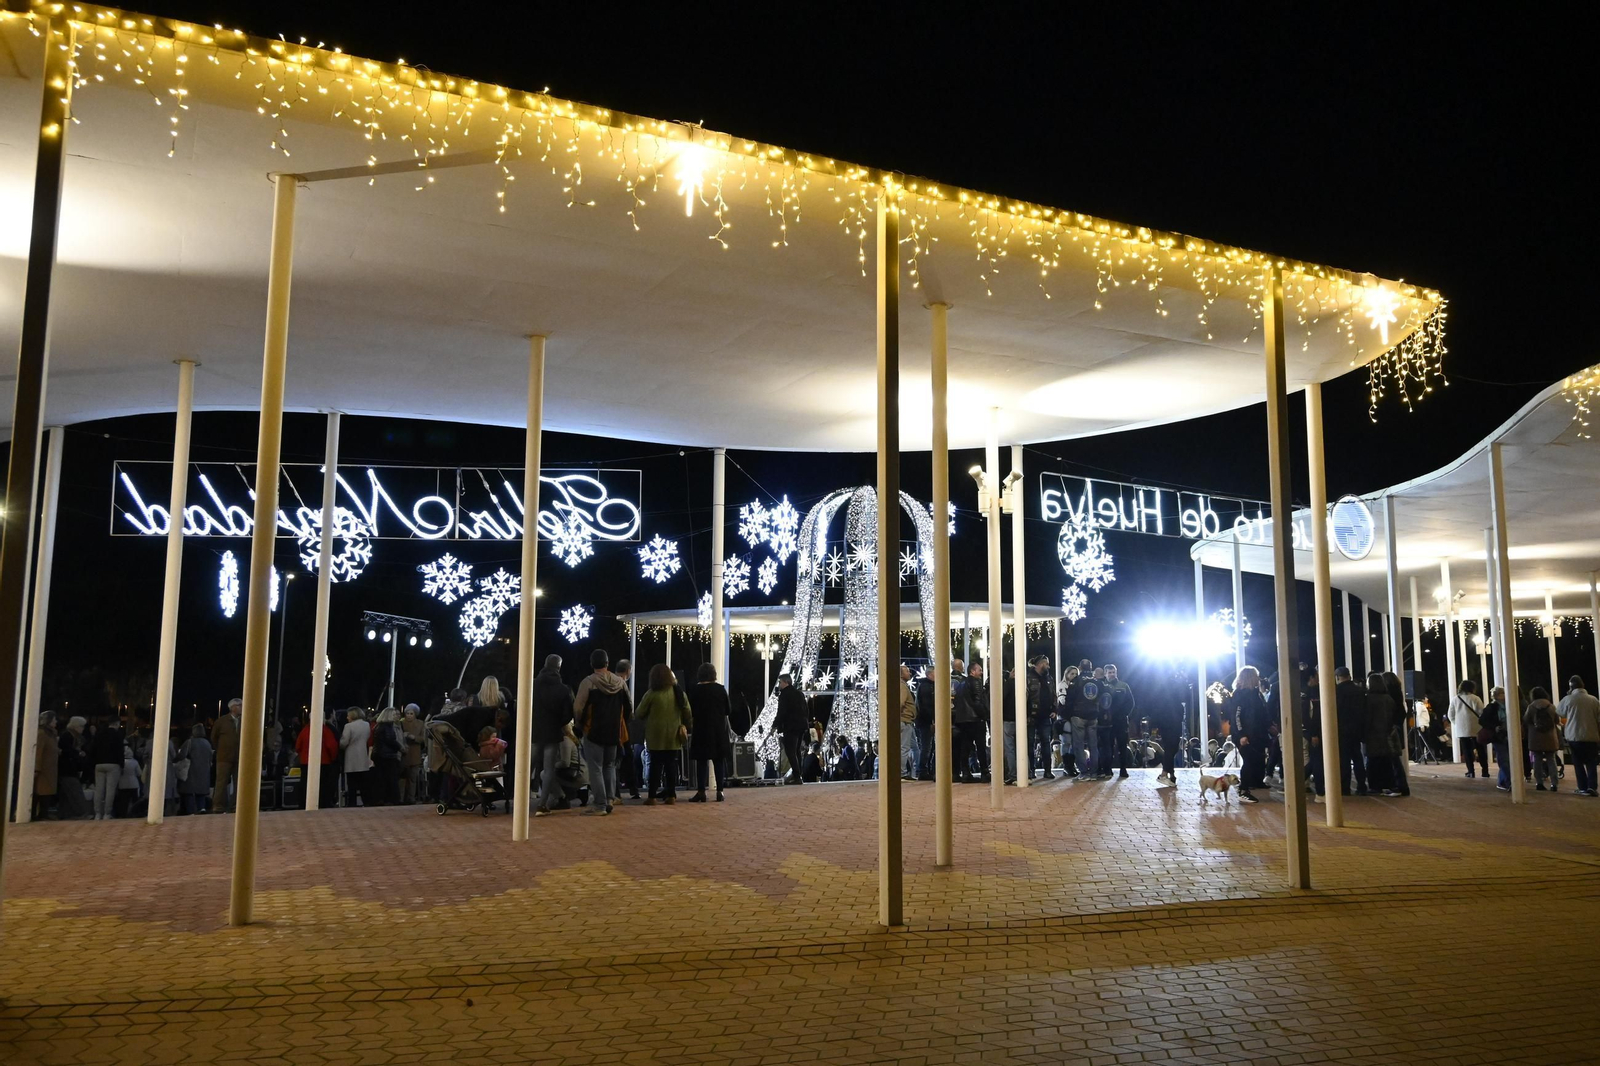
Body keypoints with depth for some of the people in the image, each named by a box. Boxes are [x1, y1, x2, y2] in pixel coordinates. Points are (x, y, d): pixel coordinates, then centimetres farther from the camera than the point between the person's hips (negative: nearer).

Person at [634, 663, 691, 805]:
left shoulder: (651, 694, -8)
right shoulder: (679, 693, 5)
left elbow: (639, 714, -1)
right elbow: (688, 714, 9)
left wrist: (648, 718, 20)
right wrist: (685, 727, 24)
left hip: (656, 736, -3)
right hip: (673, 736, 3)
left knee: (656, 764, 1)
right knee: (671, 764, 7)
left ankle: (652, 797, 1)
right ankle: (671, 796, 6)